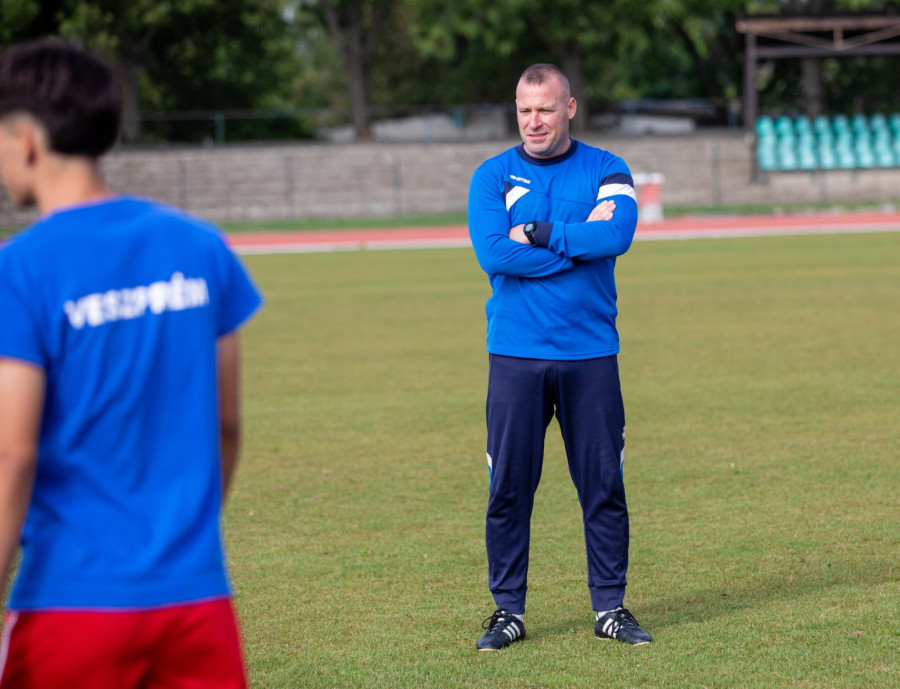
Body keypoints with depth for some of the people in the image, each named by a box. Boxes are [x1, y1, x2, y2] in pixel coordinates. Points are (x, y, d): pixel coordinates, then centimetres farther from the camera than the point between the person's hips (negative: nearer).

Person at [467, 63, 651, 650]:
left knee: (604, 485, 3)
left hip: (590, 354, 0)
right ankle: (508, 611, 9)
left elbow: (618, 234, -14)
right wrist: (579, 240, -9)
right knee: (509, 488, 0)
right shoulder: (492, 177, 5)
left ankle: (610, 607, 13)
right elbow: (494, 253, -12)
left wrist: (535, 234, -11)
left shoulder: (606, 171, 6)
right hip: (516, 355, 0)